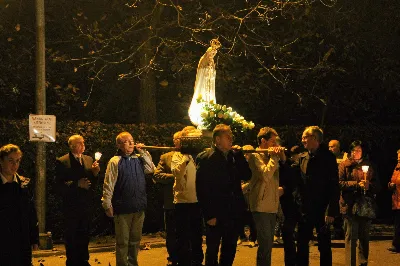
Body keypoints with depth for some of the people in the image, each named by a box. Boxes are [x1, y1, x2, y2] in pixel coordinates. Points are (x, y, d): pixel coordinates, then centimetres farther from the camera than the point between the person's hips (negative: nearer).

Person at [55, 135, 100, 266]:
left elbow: (93, 182, 10)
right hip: (71, 205, -5)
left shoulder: (89, 159, 8)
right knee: (71, 235, 6)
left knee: (84, 234, 14)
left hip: (86, 204, 5)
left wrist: (95, 173, -9)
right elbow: (60, 185, -14)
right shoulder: (62, 162, -9)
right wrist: (77, 184, -23)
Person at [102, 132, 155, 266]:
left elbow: (151, 169, 5)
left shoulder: (138, 159, 8)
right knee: (122, 241, 3)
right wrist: (107, 205, -11)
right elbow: (108, 185, -8)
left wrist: (143, 153, 0)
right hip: (122, 208, -5)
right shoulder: (115, 161, -7)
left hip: (139, 207, 5)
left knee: (135, 240, 14)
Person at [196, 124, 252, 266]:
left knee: (230, 249, 14)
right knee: (212, 250, 4)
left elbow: (246, 175, 3)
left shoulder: (233, 156, 11)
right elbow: (202, 189, -12)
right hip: (216, 215, -6)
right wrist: (209, 215, -15)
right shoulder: (205, 158, -9)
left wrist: (239, 155, -4)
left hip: (233, 213, 6)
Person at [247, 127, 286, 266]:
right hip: (261, 206, -8)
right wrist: (274, 157, -12)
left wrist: (283, 159, 1)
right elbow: (266, 175, -23)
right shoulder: (255, 156, -8)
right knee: (265, 244, -12)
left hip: (272, 206, 8)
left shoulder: (271, 156, 14)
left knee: (268, 244, 13)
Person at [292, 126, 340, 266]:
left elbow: (334, 186, -10)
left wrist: (331, 211, -15)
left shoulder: (328, 157, -7)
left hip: (322, 209, -5)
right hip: (304, 209, 5)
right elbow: (295, 180, 7)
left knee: (324, 245, 3)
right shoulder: (302, 158, 9)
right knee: (302, 244, 10)